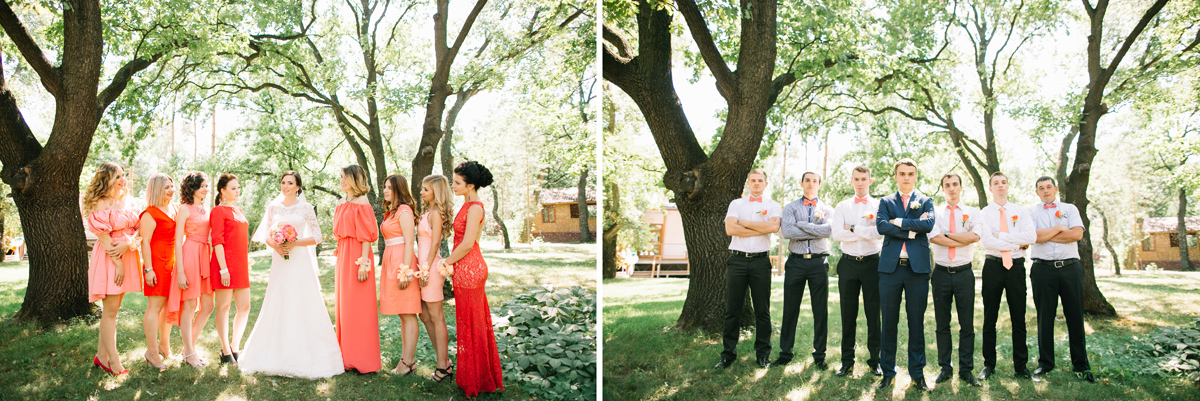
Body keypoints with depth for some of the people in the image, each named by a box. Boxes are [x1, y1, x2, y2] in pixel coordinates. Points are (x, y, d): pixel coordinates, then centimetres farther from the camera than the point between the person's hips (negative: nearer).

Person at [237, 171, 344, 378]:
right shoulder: (273, 207, 10)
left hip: (300, 262, -3)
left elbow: (317, 237, -1)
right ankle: (278, 355, 9)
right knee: (277, 305, 2)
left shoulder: (305, 208, 1)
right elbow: (266, 235, 12)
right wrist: (276, 245, -8)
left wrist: (295, 243, -13)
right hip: (279, 261, 3)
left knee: (301, 305, -5)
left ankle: (305, 354, 1)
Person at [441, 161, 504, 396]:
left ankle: (474, 380, 13)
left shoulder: (475, 207, -17)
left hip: (469, 270, -10)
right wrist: (452, 263, 10)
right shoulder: (468, 206, 12)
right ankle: (480, 376, 25)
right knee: (472, 322, 15)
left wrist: (447, 262, -8)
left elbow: (468, 244, -20)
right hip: (467, 269, 10)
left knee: (471, 324, 1)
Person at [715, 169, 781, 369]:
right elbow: (730, 229, -5)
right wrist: (761, 229, -6)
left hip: (761, 261, 0)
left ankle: (763, 353, 13)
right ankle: (728, 354, 8)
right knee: (732, 309, 2)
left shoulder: (772, 206, 11)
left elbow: (774, 226, -11)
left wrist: (743, 222, -5)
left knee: (762, 310, 3)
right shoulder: (736, 204, 12)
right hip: (738, 260, 0)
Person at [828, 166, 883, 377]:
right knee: (848, 314, 5)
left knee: (874, 314, 3)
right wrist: (866, 232, -9)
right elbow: (836, 234, -6)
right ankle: (847, 361, 12)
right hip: (848, 263, 1)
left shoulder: (879, 206, 5)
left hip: (872, 263, -1)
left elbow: (879, 233, -13)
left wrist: (852, 228, -10)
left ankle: (874, 360, 14)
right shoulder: (842, 206, 10)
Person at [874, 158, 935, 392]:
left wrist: (899, 222, -8)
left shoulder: (925, 202, 12)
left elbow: (929, 224, -9)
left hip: (917, 268, 0)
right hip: (890, 267, 0)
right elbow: (881, 226, -7)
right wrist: (912, 230, -9)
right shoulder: (886, 202, 13)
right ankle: (888, 372, 13)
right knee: (889, 322, 4)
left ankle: (917, 373, 13)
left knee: (917, 323, 4)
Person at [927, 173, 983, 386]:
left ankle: (966, 369, 12)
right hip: (941, 272, 0)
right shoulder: (935, 213, 8)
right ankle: (945, 367, 16)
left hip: (964, 273, 0)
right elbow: (933, 237, -11)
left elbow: (975, 236, -11)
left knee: (967, 324, 3)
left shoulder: (972, 212, 8)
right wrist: (963, 239, -11)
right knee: (942, 324, 7)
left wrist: (947, 234, -8)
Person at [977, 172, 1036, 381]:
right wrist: (1017, 244, -9)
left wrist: (1002, 235, -11)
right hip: (993, 265, -1)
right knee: (990, 318, 3)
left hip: (1016, 266, 1)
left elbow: (1031, 236, -7)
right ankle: (989, 364, 11)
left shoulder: (1021, 212, 9)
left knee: (1019, 318, 4)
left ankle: (1021, 365, 11)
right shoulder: (984, 213, 4)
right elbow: (986, 241, -11)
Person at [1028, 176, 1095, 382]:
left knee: (1075, 316, 3)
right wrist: (1059, 229, -4)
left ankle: (1081, 364, 11)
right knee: (1045, 317, 4)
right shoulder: (1031, 212, 9)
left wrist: (1046, 235, -5)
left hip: (1070, 267, 1)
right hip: (1043, 269, -1)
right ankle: (1045, 362, 13)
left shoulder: (1070, 209, 12)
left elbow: (1077, 234, -6)